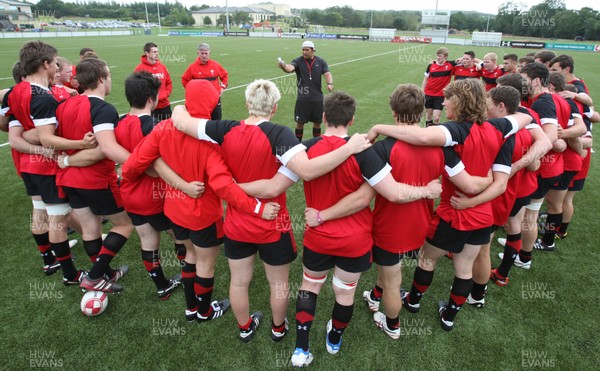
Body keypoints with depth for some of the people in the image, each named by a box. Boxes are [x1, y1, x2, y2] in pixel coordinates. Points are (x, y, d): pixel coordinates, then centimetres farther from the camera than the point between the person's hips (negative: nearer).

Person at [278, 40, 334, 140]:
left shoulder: (321, 62, 2)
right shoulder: (298, 61, -5)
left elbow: (327, 73, -8)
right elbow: (290, 68, -24)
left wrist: (329, 83, -30)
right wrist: (284, 66, -49)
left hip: (317, 98, 2)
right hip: (302, 99, -2)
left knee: (317, 122, 11)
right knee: (300, 123, 4)